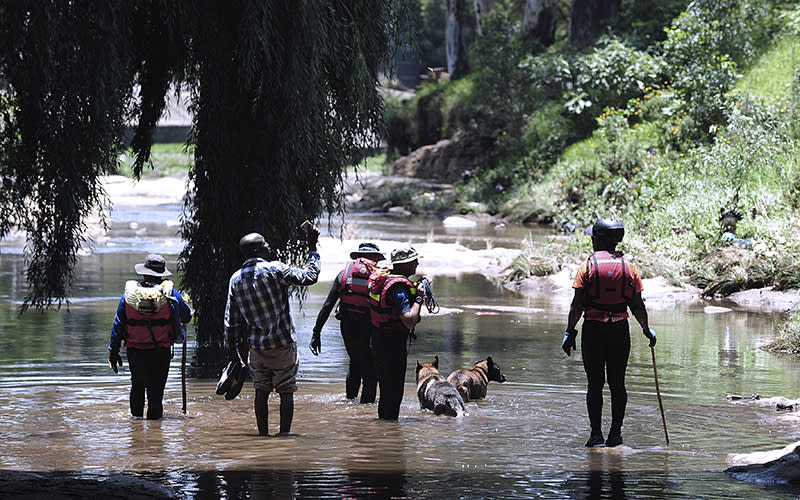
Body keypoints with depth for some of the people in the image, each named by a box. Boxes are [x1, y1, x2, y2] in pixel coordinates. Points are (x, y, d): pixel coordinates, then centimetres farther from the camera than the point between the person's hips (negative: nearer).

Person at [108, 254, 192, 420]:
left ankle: (136, 416, 27)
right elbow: (187, 316, 7)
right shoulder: (169, 294, -5)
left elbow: (118, 324, 3)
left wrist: (113, 351, 10)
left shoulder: (129, 294, 0)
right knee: (156, 389, 4)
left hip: (135, 351, 2)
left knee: (137, 386, 21)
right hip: (161, 352, -2)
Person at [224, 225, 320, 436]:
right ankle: (284, 433, -2)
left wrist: (232, 348, 14)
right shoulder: (275, 269, -12)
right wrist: (312, 248, 1)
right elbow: (309, 277, -7)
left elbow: (231, 320, 6)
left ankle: (263, 435, 9)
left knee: (261, 391, 10)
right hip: (283, 344, -4)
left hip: (257, 346, 4)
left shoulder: (236, 279, 4)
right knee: (286, 391, 1)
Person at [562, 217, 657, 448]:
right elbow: (637, 305, 5)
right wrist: (646, 329, 20)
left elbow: (577, 305, -6)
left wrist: (569, 332, 0)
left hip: (593, 329, -2)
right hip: (620, 329, 2)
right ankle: (615, 434, 6)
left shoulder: (587, 266, -3)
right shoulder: (629, 267, 4)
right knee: (617, 383, 6)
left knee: (595, 383, 2)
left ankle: (596, 433, -1)